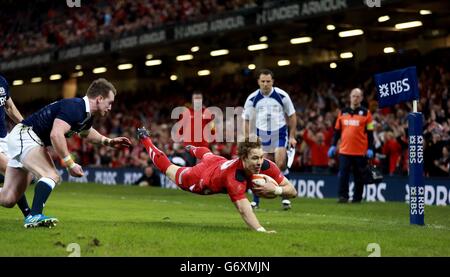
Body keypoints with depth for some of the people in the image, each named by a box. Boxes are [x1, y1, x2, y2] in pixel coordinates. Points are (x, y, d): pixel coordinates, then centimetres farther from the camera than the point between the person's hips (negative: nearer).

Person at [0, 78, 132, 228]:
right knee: (52, 176, -24)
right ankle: (34, 216, -30)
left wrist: (108, 141, 22)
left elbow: (86, 132, 34)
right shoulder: (74, 107, -21)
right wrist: (70, 164, -29)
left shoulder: (87, 114, 10)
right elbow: (56, 134, -33)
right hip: (24, 136, -10)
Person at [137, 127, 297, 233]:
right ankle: (145, 139, 49)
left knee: (208, 156, 41)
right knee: (168, 168, 24)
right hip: (200, 179, -5)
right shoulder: (234, 176, -52)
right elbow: (243, 209, -62)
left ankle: (193, 149, 76)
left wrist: (276, 189, -51)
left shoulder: (266, 166, -37)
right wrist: (261, 230, -75)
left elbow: (292, 191, -31)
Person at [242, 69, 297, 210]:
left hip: (280, 134, -1)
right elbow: (246, 120, 5)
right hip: (261, 134, 1)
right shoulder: (252, 98, -4)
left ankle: (285, 197, 1)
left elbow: (292, 116, 2)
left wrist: (292, 137, -1)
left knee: (281, 165, -12)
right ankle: (255, 201, 7)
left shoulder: (282, 95, -7)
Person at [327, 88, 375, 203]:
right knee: (343, 174, -5)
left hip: (360, 151, -2)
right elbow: (337, 130, 16)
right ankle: (343, 196, -2)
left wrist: (370, 149, -6)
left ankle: (357, 197, 12)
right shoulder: (343, 112, 12)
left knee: (359, 176, 4)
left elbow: (370, 132, 1)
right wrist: (333, 145, 8)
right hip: (344, 150, 2)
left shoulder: (366, 113, 4)